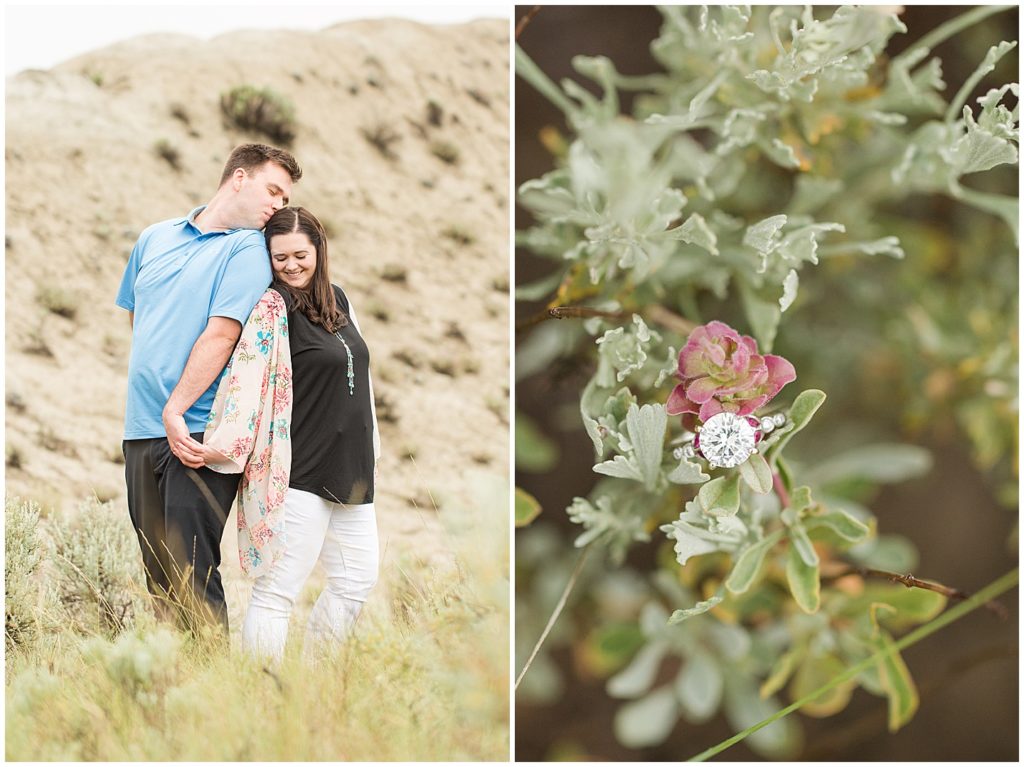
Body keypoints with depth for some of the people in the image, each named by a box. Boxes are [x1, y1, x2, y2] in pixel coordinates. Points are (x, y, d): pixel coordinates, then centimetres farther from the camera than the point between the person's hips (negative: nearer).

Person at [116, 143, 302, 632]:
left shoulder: (248, 248, 0)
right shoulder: (156, 238, 17)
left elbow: (221, 334, -10)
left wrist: (175, 410, -16)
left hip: (196, 431, -5)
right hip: (142, 428, 5)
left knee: (191, 575, -10)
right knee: (158, 577, 8)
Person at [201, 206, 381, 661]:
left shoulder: (338, 300, 12)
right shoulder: (273, 307, -10)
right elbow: (246, 373, -23)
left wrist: (370, 452, 23)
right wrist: (222, 444, -33)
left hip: (349, 471, 8)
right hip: (298, 476, -8)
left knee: (357, 581, 12)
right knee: (277, 593, -6)